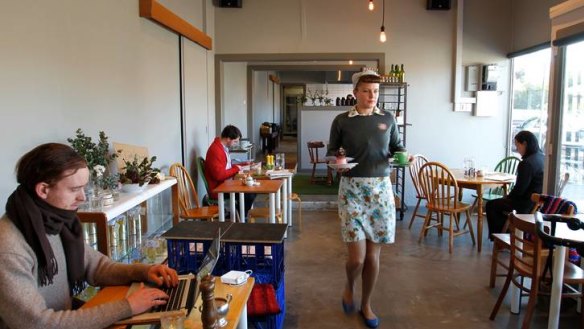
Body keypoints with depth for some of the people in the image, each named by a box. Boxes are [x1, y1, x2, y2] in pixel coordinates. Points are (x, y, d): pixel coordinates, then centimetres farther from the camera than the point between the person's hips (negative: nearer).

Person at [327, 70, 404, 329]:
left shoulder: (388, 119, 6)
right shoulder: (342, 120, -1)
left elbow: (396, 147, 15)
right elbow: (331, 151, 5)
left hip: (381, 188, 3)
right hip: (351, 188, -2)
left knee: (373, 254, 8)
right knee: (356, 257, -6)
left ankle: (366, 305, 30)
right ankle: (349, 287, 30)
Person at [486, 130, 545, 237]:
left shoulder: (526, 164, -24)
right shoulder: (542, 158, 5)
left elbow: (519, 189, -20)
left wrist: (508, 197, 0)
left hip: (527, 204, -9)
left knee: (491, 205, 7)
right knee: (500, 203, 27)